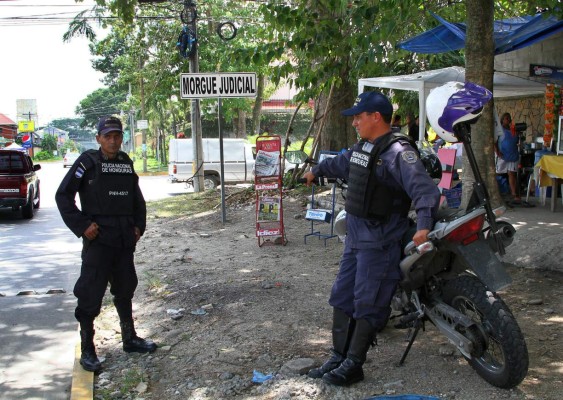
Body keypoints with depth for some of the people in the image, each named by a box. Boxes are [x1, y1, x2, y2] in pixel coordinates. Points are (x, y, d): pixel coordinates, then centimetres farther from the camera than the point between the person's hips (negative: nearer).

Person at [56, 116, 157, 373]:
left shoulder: (126, 164, 10)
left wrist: (138, 225, 9)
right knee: (91, 295, -4)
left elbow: (137, 199, 20)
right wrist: (82, 226, -13)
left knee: (125, 291, 17)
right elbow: (63, 195, -8)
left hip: (125, 240, 6)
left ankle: (130, 339, 31)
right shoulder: (87, 162, -6)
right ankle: (87, 351, 6)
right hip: (98, 239, -6)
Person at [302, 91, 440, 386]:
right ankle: (338, 357, 23)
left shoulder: (398, 152, -17)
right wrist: (316, 171, 53)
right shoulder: (362, 148, 13)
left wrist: (424, 224, -43)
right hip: (355, 237, 10)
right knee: (342, 298, 13)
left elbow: (424, 188, -27)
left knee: (367, 305, -3)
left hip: (380, 242, -10)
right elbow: (341, 163, 35)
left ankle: (353, 366, 6)